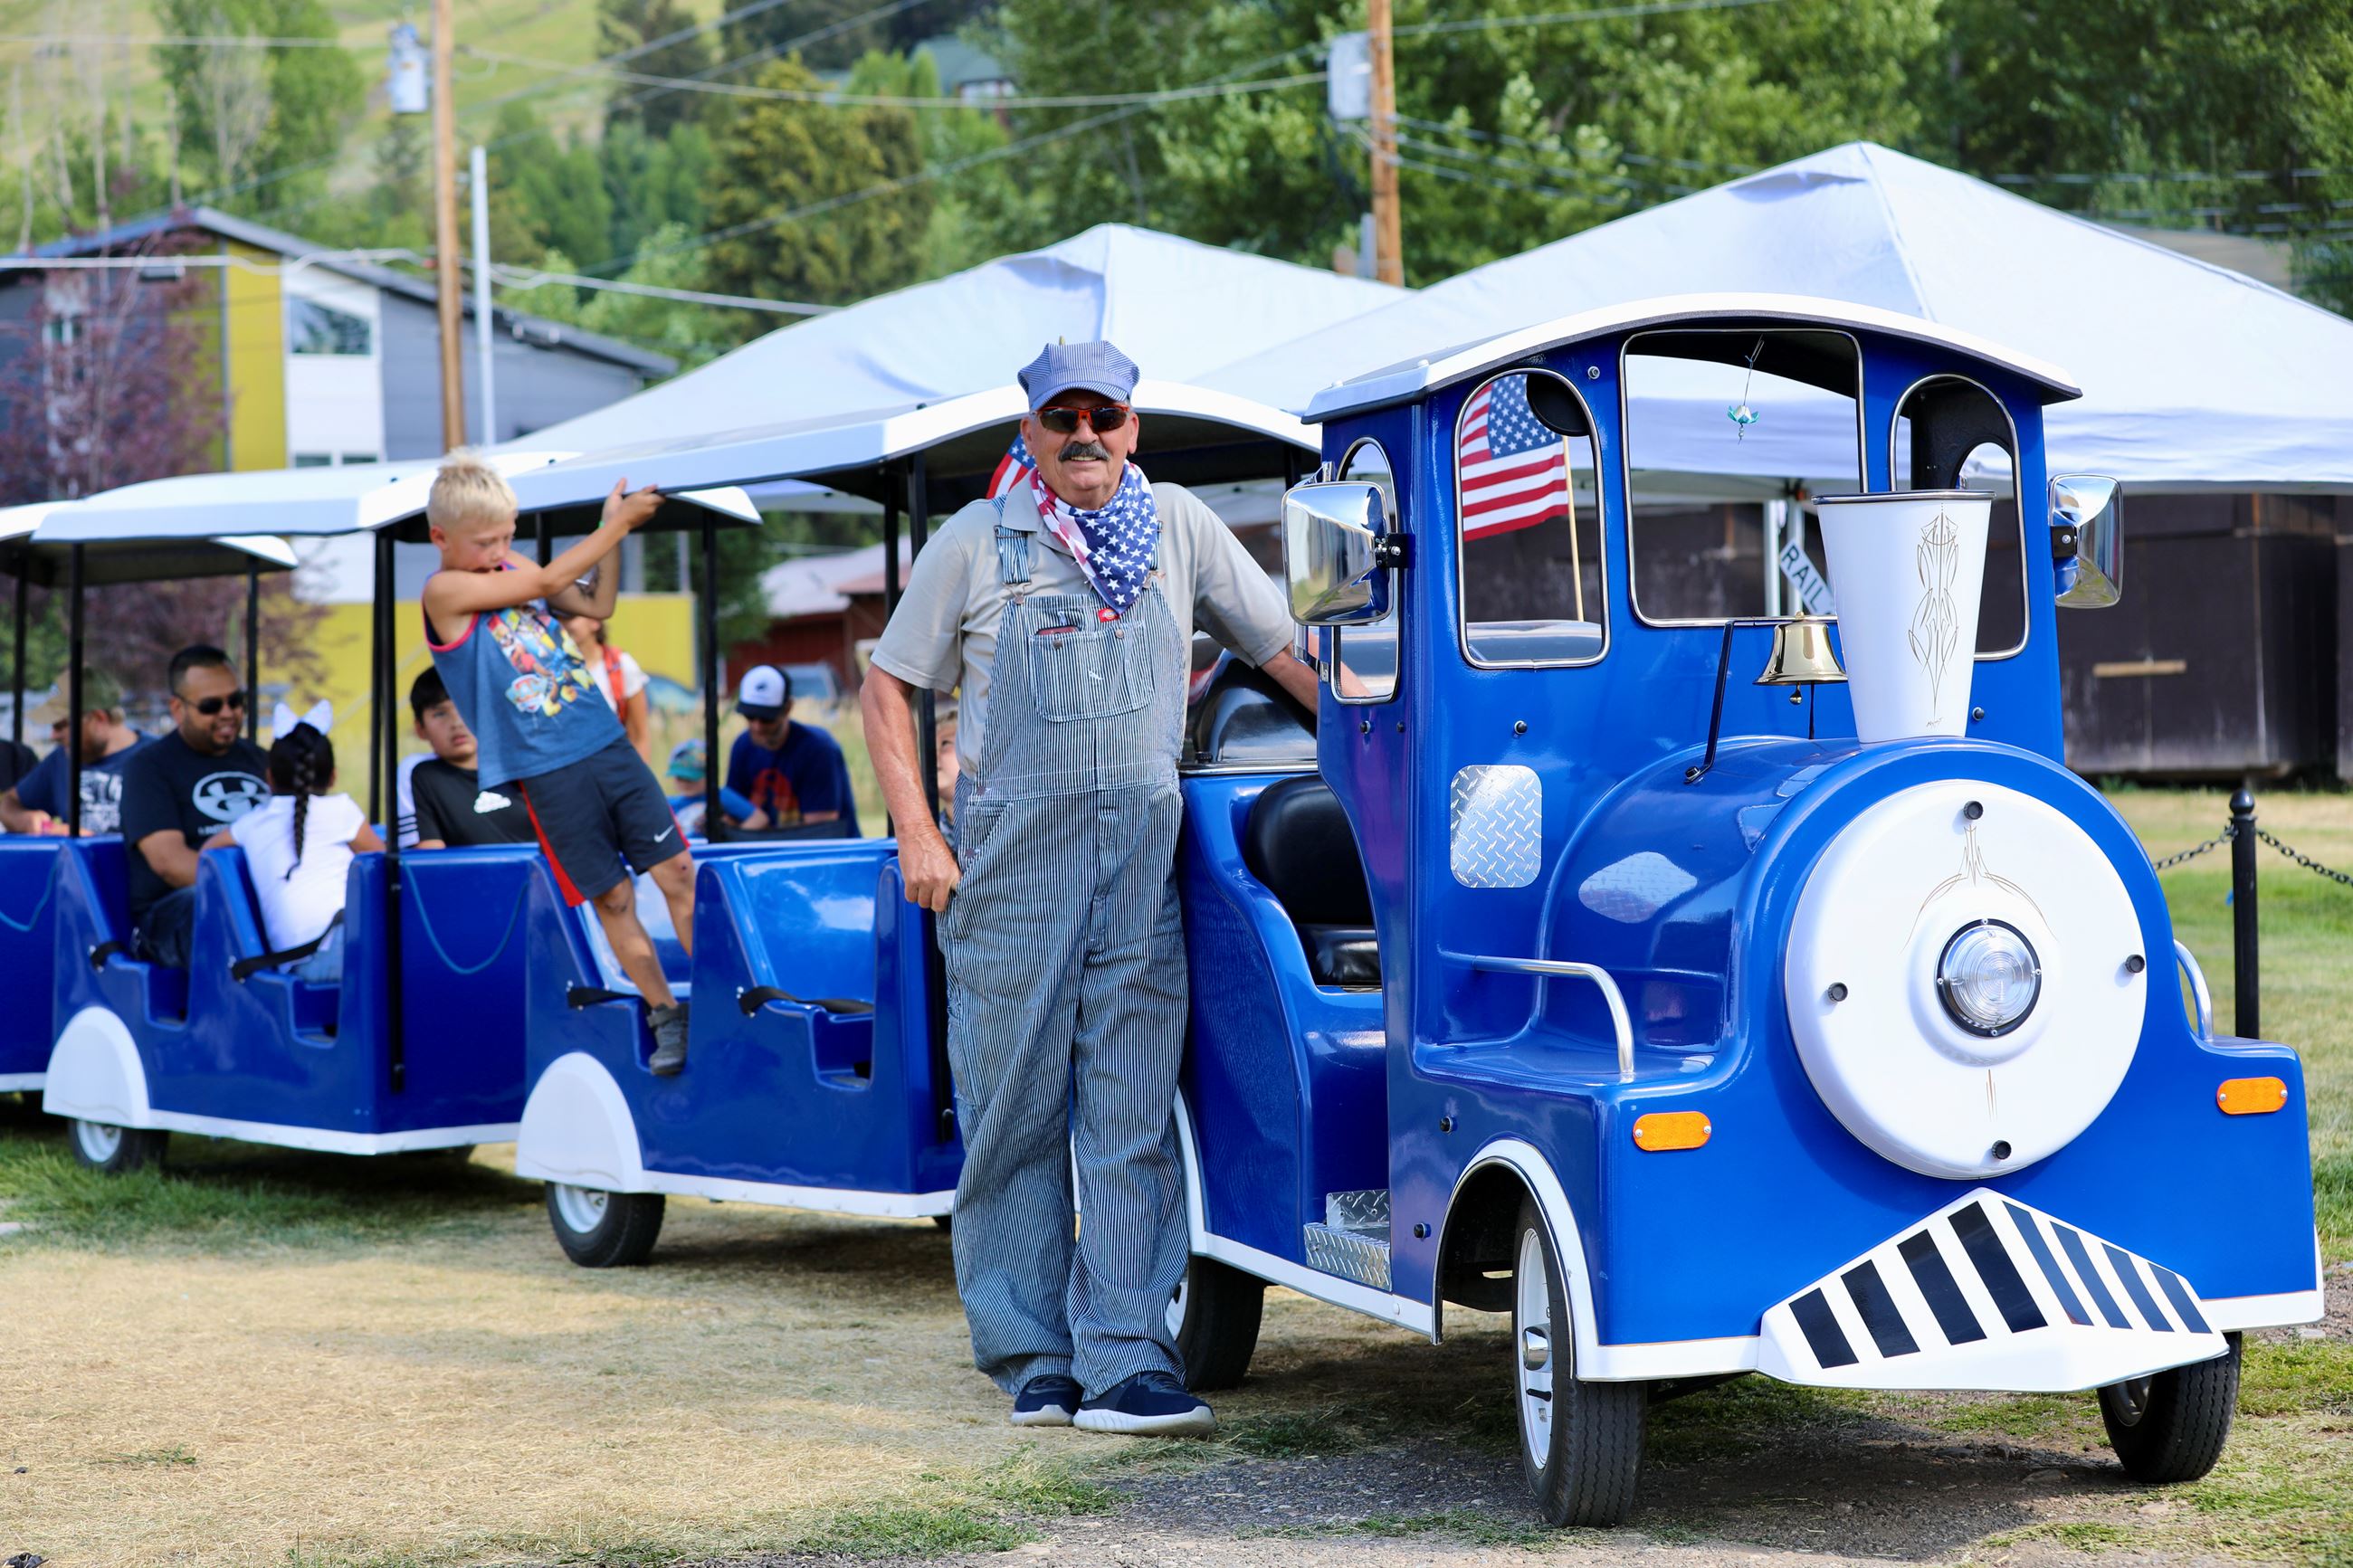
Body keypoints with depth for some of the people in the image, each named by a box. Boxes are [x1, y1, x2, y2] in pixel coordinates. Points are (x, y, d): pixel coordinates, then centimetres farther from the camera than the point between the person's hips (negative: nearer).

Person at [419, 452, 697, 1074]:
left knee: (677, 872, 0)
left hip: (608, 744, 5)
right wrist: (619, 524, -9)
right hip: (547, 773, -5)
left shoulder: (511, 568, 11)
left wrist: (611, 531, 5)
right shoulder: (445, 592, -10)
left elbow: (596, 604, 17)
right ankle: (665, 1016, 13)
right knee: (612, 897, 1)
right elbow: (546, 582, -14)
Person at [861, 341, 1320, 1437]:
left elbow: (1281, 647, 18)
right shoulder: (975, 545, 5)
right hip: (1013, 857, -1)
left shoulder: (1178, 527, 11)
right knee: (1015, 1111, 2)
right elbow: (888, 688, 7)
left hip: (1144, 853, 2)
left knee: (1133, 1117, -4)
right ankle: (1033, 1360, 11)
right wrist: (915, 833, -2)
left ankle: (1125, 1365, -4)